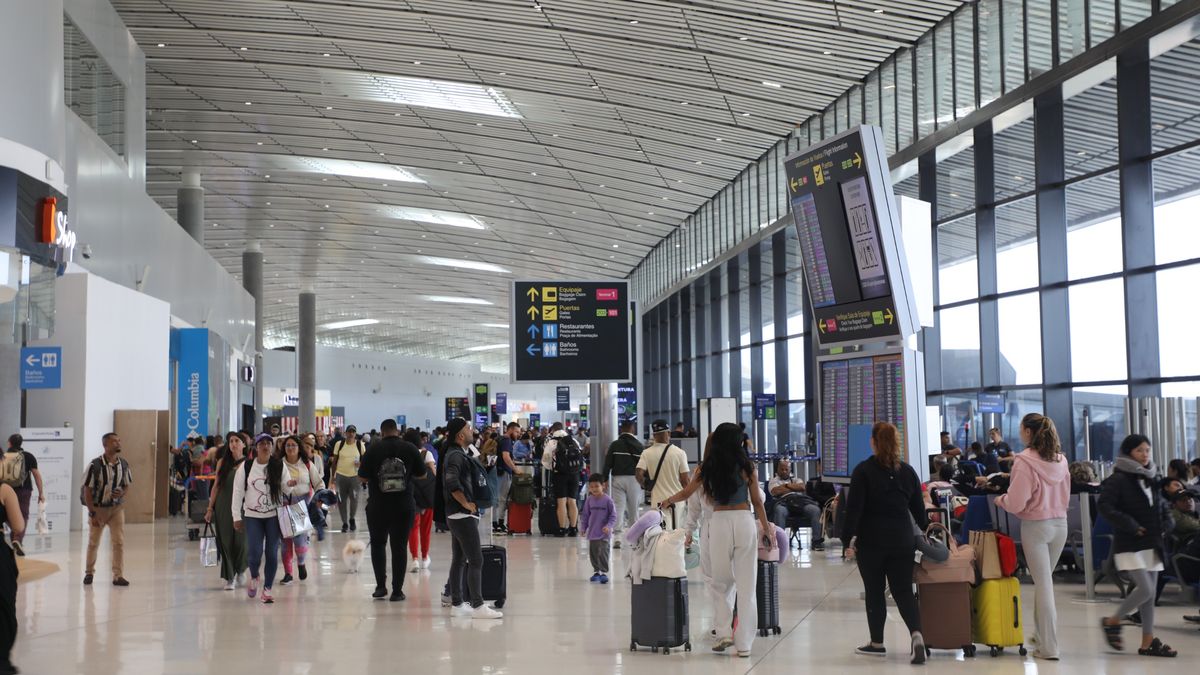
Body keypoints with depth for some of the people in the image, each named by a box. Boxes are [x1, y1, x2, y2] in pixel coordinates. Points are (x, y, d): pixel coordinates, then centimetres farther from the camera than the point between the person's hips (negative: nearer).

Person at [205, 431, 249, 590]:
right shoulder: (222, 463, 4)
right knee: (225, 541, 1)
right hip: (223, 506, 1)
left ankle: (240, 570, 29)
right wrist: (210, 508, 4)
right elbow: (216, 486, 6)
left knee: (240, 540, 0)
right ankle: (229, 577, 10)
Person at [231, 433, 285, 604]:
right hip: (252, 515, -1)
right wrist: (237, 516, -1)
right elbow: (238, 491, 1)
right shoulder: (246, 466, -3)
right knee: (254, 552, -11)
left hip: (274, 515, 1)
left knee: (272, 553, -1)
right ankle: (254, 577, 21)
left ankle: (267, 589, 14)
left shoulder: (279, 466, -2)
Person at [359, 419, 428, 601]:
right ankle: (397, 591, 7)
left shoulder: (373, 449, -8)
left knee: (378, 544, 17)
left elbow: (362, 477, -5)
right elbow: (423, 475, 5)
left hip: (377, 506, 0)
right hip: (404, 506, 1)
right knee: (399, 547, 7)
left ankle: (380, 586, 12)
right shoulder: (410, 449, -4)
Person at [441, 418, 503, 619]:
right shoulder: (456, 455, -16)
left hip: (456, 516, 10)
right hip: (463, 516, -10)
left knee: (458, 560, 12)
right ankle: (478, 606, -9)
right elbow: (452, 483, -30)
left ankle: (456, 604, 17)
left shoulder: (457, 454, 13)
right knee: (476, 561, -9)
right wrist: (466, 503, -19)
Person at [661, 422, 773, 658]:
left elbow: (686, 493, 15)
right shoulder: (746, 465, 1)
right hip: (744, 521, -1)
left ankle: (723, 632, 7)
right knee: (746, 586, 4)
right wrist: (767, 528, 15)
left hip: (719, 522, 1)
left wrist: (668, 501, 35)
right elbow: (757, 501, 4)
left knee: (722, 582, 17)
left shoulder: (708, 467, 4)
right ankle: (744, 643, 6)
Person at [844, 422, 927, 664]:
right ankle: (916, 634, -16)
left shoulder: (863, 470, -7)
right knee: (903, 591, 6)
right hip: (902, 541, 3)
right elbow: (918, 508, 12)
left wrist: (850, 539, -8)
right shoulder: (907, 471, 6)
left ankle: (877, 643, 14)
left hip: (871, 541, -3)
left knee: (874, 592, 8)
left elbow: (854, 507, -11)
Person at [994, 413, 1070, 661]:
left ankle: (1048, 647, 4)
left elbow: (1015, 504, -16)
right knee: (1045, 580, 19)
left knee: (1043, 584, 0)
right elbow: (1065, 496, 14)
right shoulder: (1060, 459, 3)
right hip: (1060, 523, 5)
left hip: (1035, 526, -5)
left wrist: (1000, 499, 3)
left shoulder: (1024, 462, -15)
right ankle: (1041, 635, 28)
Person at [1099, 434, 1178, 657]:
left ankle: (1148, 642, 12)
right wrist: (1128, 524, -23)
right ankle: (1112, 622, 5)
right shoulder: (1119, 479, -10)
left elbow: (1160, 506, 25)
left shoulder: (1151, 478, 13)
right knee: (1145, 589, -16)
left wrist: (1165, 523, 6)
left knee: (1150, 592, 7)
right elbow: (1104, 505, -19)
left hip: (1151, 544, 7)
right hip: (1129, 545, -7)